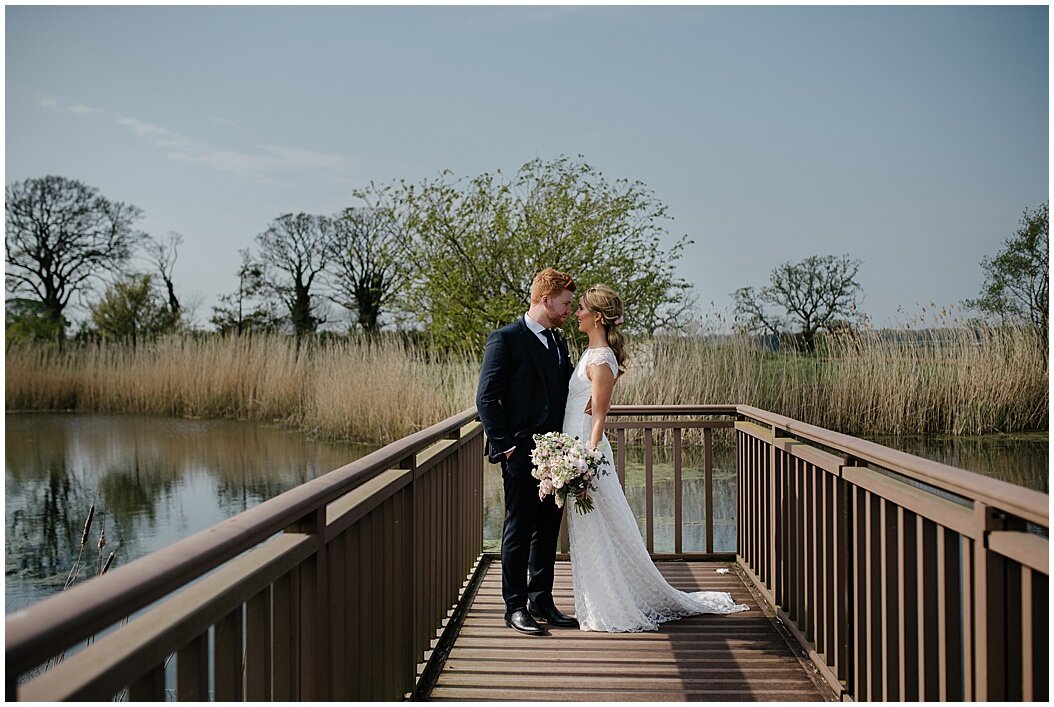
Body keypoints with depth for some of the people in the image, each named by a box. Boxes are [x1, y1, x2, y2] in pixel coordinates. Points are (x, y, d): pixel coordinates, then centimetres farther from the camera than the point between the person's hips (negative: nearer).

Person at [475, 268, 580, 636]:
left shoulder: (558, 342, 15)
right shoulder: (505, 340, -8)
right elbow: (486, 399, -10)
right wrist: (505, 446, -14)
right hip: (521, 452, -7)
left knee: (548, 530, 12)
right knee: (519, 530, 1)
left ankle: (541, 601, 23)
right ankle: (515, 606, 10)